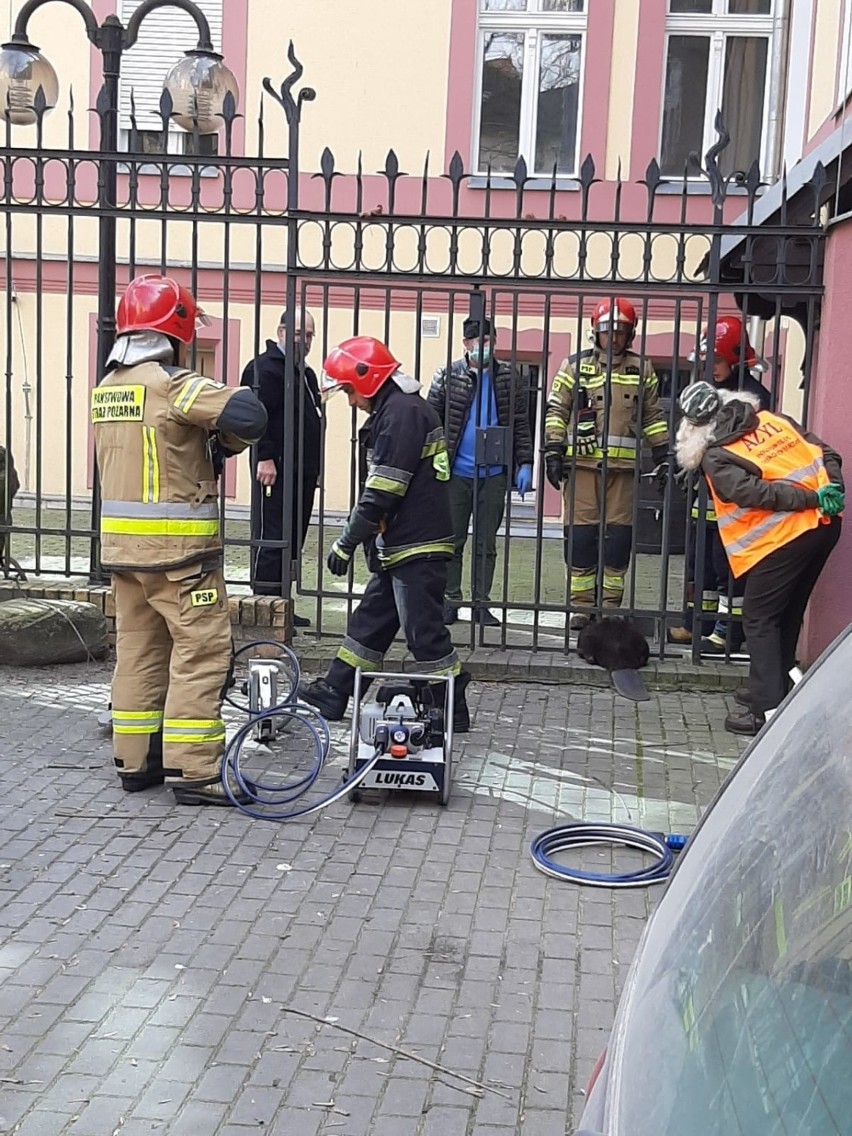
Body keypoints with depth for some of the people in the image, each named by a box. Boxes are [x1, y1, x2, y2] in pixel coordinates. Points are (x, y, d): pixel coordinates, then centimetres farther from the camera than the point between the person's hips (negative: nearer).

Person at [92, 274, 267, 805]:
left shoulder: (107, 388, 11)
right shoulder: (171, 383, -16)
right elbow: (248, 414, -25)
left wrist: (201, 449, 1)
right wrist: (221, 444, -6)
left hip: (122, 542, 8)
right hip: (178, 546, -8)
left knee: (139, 646, 14)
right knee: (201, 649, -3)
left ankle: (136, 760, 21)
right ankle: (194, 770, -2)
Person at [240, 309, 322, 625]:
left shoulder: (306, 374, 22)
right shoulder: (264, 368, -7)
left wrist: (316, 467, 23)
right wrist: (265, 457, -23)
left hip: (303, 473, 9)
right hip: (275, 470, -9)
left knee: (293, 541, 11)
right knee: (270, 539, -6)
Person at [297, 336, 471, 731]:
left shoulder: (401, 413, -17)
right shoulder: (398, 409, 16)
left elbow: (381, 494, -20)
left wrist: (346, 542, -12)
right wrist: (361, 539, 19)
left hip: (417, 549, -11)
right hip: (399, 548, 11)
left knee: (425, 632, -2)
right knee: (370, 620, 16)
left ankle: (453, 714, 8)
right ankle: (334, 693, 26)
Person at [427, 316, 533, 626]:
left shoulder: (507, 379, 5)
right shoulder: (448, 377, 0)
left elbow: (520, 424, 7)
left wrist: (524, 464, 0)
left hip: (493, 475, 1)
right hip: (456, 473, -1)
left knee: (486, 544, 7)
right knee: (452, 541, 5)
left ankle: (481, 604, 15)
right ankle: (450, 603, 13)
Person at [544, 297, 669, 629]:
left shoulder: (642, 370, 12)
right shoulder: (575, 366, 6)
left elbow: (653, 416, 18)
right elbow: (556, 410, 6)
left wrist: (663, 453, 12)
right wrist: (553, 450, -3)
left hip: (623, 466, 2)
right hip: (582, 463, -1)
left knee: (618, 537, 2)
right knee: (580, 535, -1)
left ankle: (610, 605, 10)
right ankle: (581, 605, 6)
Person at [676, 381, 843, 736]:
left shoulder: (715, 458, -6)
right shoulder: (775, 420, 12)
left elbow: (755, 492, -18)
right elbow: (827, 454, 8)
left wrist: (813, 499, -13)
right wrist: (831, 493, -1)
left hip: (782, 539, -7)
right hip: (824, 525, 7)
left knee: (760, 620, 3)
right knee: (788, 615, 20)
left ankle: (767, 709, -2)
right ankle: (775, 687, 32)